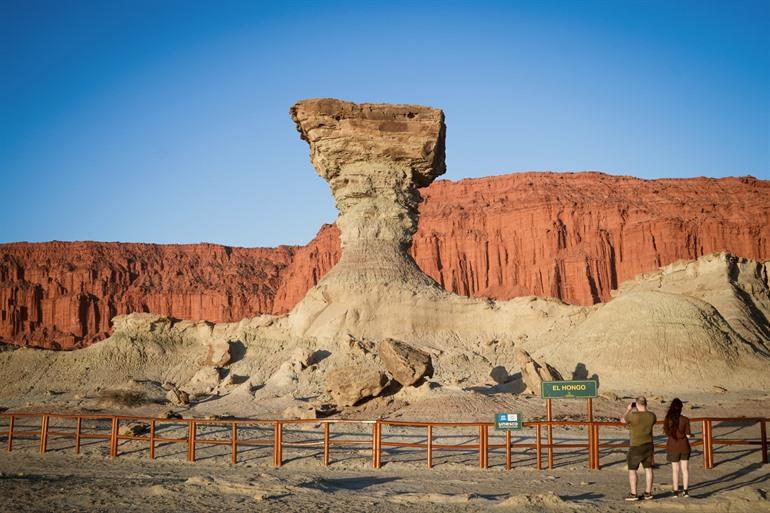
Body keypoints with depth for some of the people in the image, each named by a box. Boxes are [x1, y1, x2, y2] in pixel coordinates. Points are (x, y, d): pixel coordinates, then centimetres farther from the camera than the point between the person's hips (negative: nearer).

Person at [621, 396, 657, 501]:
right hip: (648, 445, 5)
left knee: (632, 470, 4)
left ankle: (633, 494, 3)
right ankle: (648, 493, 17)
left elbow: (622, 420, -2)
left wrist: (628, 409, 11)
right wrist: (645, 410, 25)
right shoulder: (651, 415, -7)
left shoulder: (633, 415, -21)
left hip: (636, 447, -5)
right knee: (648, 469, 13)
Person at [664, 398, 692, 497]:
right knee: (685, 469, 11)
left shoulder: (667, 420, -10)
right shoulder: (685, 420, -13)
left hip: (672, 447, 1)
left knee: (675, 469, 11)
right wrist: (691, 434, 13)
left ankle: (676, 491, 14)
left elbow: (666, 432, 0)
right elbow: (688, 435, -9)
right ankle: (685, 491, 12)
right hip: (684, 446, -1)